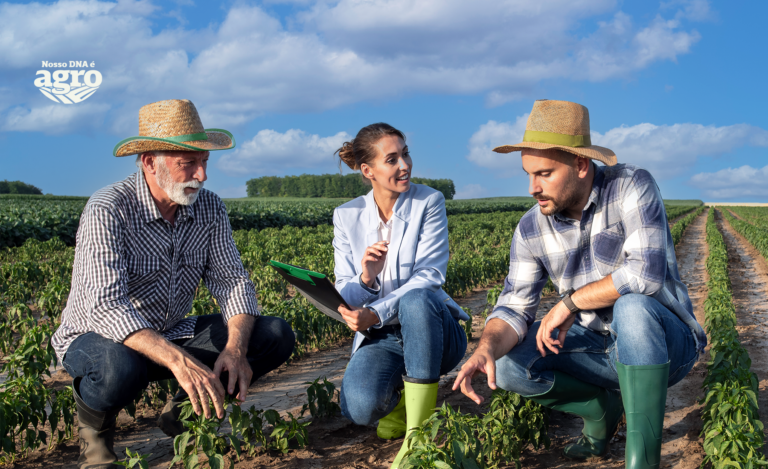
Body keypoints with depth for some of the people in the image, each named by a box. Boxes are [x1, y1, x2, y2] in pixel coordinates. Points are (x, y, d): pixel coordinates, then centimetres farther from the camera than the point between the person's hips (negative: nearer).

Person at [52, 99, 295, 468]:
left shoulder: (209, 209, -4)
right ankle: (94, 425, -4)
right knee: (120, 369, -42)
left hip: (172, 334, 6)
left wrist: (235, 348, -28)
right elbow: (106, 307, -34)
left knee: (276, 336, -10)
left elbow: (231, 281, -7)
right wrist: (179, 360, -47)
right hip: (97, 338, -5)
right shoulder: (108, 210, -24)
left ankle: (184, 410, 8)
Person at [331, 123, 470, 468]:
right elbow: (344, 298, -1)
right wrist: (365, 279, -24)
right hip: (381, 339, 1)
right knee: (359, 408, -31)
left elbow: (429, 278, -14)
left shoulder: (429, 202, -4)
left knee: (416, 298, -38)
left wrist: (376, 314, -27)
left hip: (431, 332, -1)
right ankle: (401, 394, 8)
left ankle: (419, 431, -28)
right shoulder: (347, 217, 3)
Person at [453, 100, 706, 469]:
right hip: (598, 349, 5)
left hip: (666, 343, -5)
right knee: (507, 365, -15)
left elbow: (647, 272, -33)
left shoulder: (631, 188, -20)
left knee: (632, 307, -38)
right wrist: (486, 349, -31)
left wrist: (570, 302, -24)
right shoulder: (531, 229, -5)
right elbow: (514, 308, -9)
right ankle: (602, 407, 9)